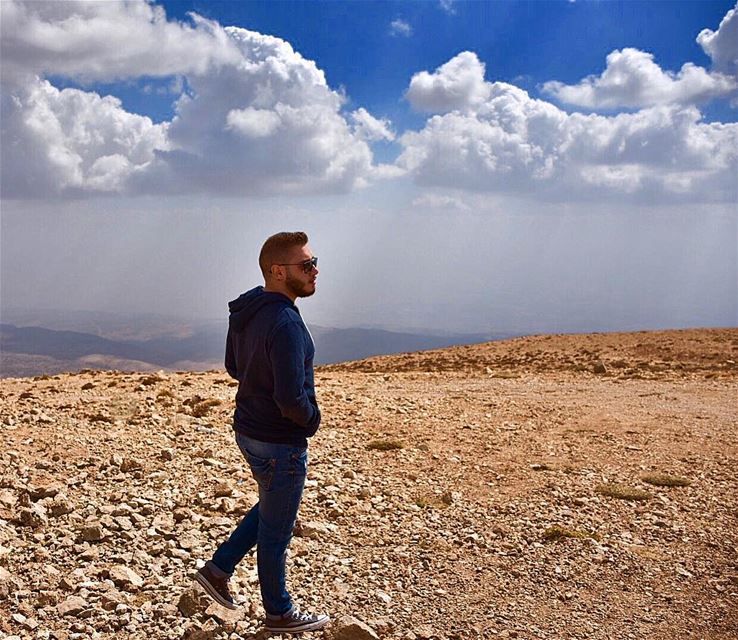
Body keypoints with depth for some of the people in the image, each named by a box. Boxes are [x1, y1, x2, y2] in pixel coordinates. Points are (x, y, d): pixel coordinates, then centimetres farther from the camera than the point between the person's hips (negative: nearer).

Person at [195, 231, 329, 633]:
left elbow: (233, 366, 16)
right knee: (276, 530, 9)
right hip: (279, 443, -9)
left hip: (248, 430, 9)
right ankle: (279, 613, 27)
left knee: (271, 508, 30)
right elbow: (291, 399, -31)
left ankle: (219, 568, 31)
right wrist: (312, 419, -11)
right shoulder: (285, 323, -28)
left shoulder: (245, 311, 1)